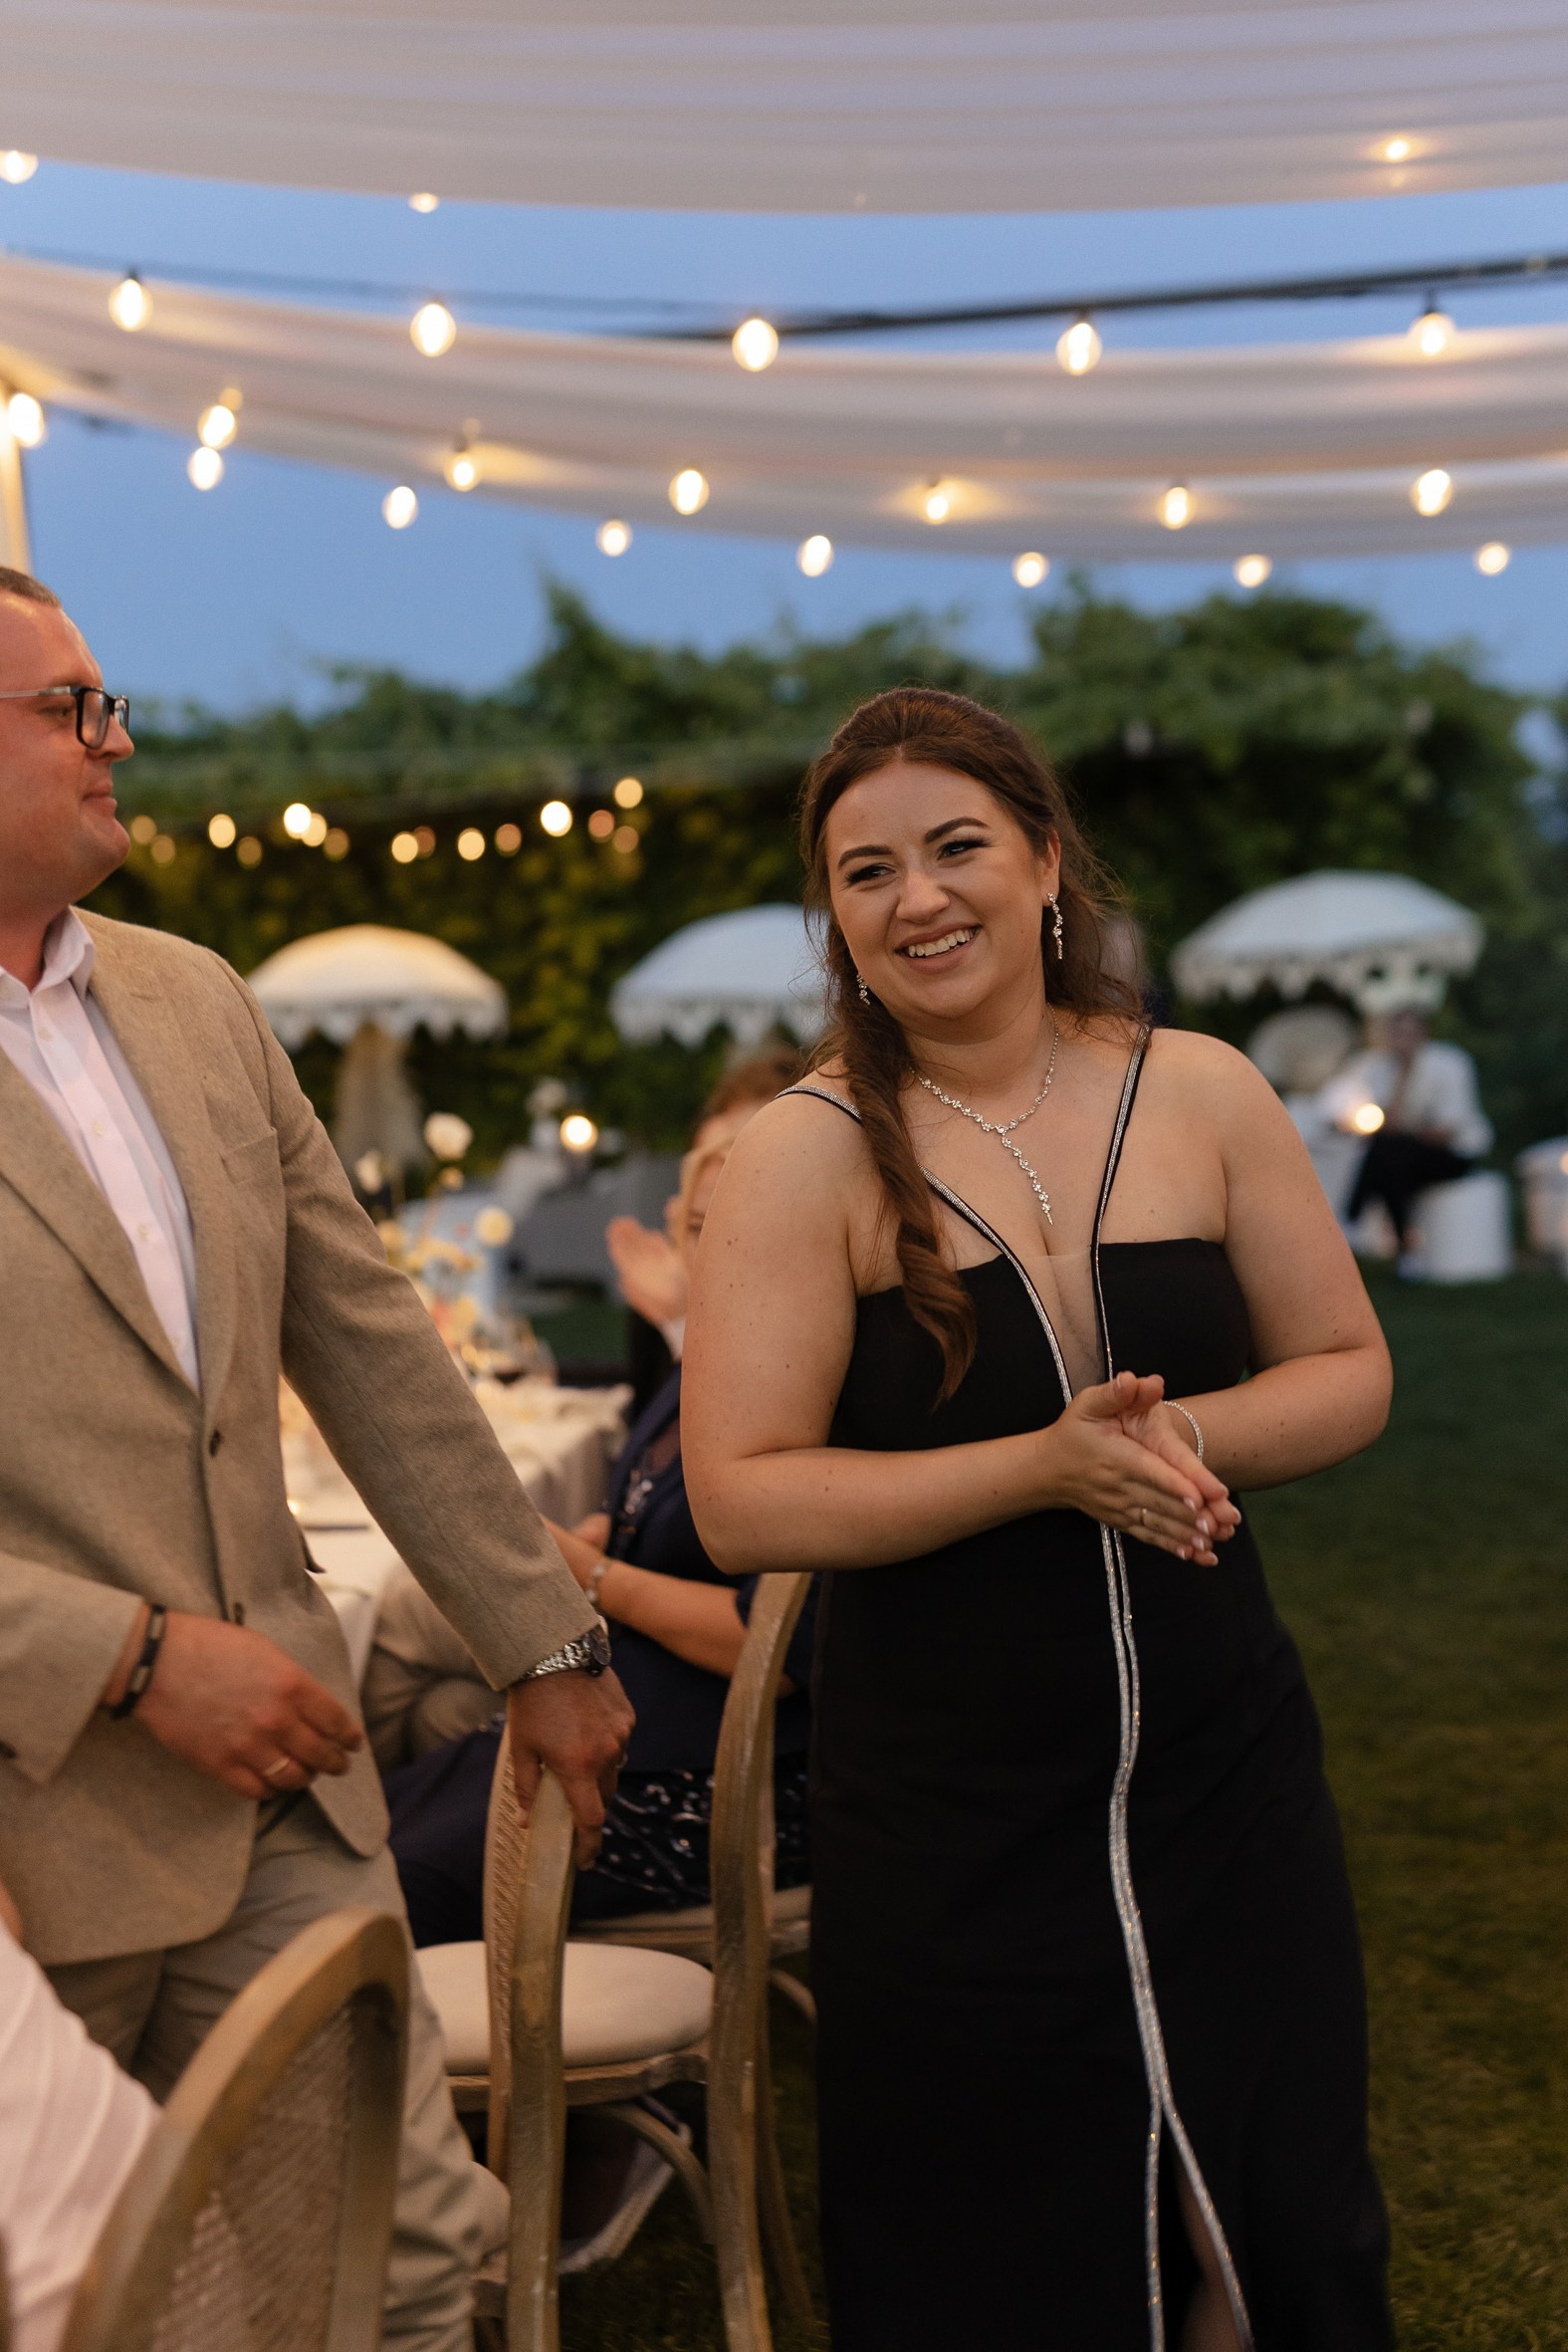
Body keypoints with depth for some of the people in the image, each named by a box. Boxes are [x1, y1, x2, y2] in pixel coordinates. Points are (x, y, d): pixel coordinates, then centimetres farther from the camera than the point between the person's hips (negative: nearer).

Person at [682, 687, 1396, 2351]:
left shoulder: (1200, 1094, 2)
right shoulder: (807, 1156, -9)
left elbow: (1349, 1374, 7)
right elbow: (741, 1506, -14)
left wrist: (1191, 1435, -14)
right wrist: (1046, 1469, -24)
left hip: (1224, 1778, 3)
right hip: (954, 1829, -3)